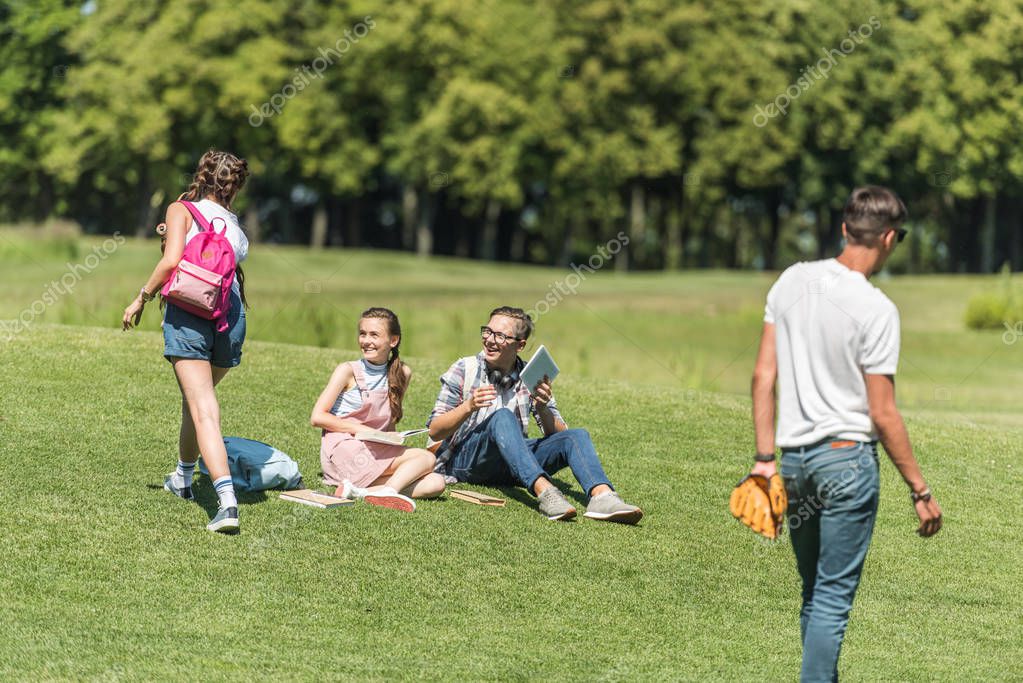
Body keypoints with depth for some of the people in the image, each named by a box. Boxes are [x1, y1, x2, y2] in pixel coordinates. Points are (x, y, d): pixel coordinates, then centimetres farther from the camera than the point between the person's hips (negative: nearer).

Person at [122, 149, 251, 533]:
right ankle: (183, 478, 44)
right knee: (198, 398, 27)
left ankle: (227, 501, -26)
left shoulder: (182, 210, 4)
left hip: (188, 313, -5)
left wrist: (141, 299, 1)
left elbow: (171, 260, -10)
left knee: (203, 410, -12)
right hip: (231, 316, 5)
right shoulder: (234, 224, 18)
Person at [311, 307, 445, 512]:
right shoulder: (348, 371, -1)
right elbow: (317, 417, -6)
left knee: (435, 483, -18)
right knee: (426, 458, -18)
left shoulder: (401, 374, 12)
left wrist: (392, 441, 0)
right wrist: (361, 430, -13)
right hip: (343, 449, -6)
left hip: (377, 453, 6)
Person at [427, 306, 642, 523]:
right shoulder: (465, 369, 2)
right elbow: (435, 431, -3)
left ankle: (602, 496, -46)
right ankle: (544, 492, -54)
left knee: (577, 436, -16)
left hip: (511, 467, 4)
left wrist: (542, 408, -15)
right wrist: (469, 407, -20)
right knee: (503, 417, -32)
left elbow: (558, 434, 5)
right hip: (463, 460, -4)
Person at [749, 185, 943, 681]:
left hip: (793, 457, 6)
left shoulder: (791, 281, 3)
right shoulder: (875, 310, -14)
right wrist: (919, 490, -5)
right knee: (834, 596, -2)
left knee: (815, 593, 17)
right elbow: (882, 414, -13)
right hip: (848, 456, -6)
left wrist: (765, 458, 10)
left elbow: (764, 375, 5)